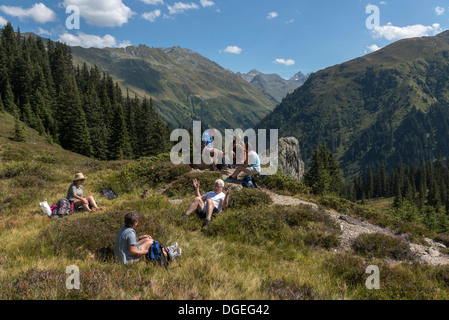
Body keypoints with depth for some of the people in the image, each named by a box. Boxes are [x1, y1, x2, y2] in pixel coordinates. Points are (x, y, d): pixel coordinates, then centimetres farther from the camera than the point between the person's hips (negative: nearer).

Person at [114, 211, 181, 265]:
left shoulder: (123, 229, 3)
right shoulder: (131, 233, -27)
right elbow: (132, 252, -25)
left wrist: (140, 238, 14)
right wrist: (145, 252, -11)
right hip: (128, 259, -9)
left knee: (147, 239, 13)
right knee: (150, 242, -2)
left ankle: (166, 250, 26)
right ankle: (168, 255, 12)